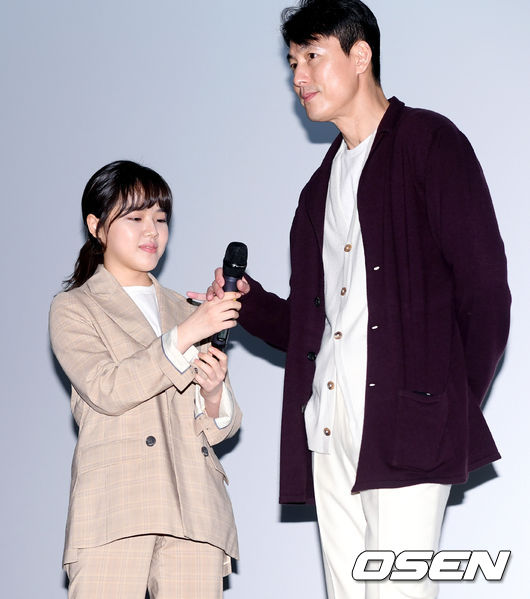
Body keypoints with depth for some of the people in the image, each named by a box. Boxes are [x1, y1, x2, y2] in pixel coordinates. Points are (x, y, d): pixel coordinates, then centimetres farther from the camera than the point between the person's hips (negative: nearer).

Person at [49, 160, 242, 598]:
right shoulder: (74, 308, 12)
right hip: (115, 509, -4)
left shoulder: (185, 311, 26)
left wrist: (214, 395, -2)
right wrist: (183, 337, -13)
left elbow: (226, 426, 21)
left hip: (194, 509, 4)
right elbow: (106, 390, -7)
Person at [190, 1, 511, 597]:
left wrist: (455, 407, -6)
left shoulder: (428, 142, 2)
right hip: (329, 424, 7)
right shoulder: (321, 185, 25)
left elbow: (484, 286, -5)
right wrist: (246, 300, 6)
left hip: (407, 416, -7)